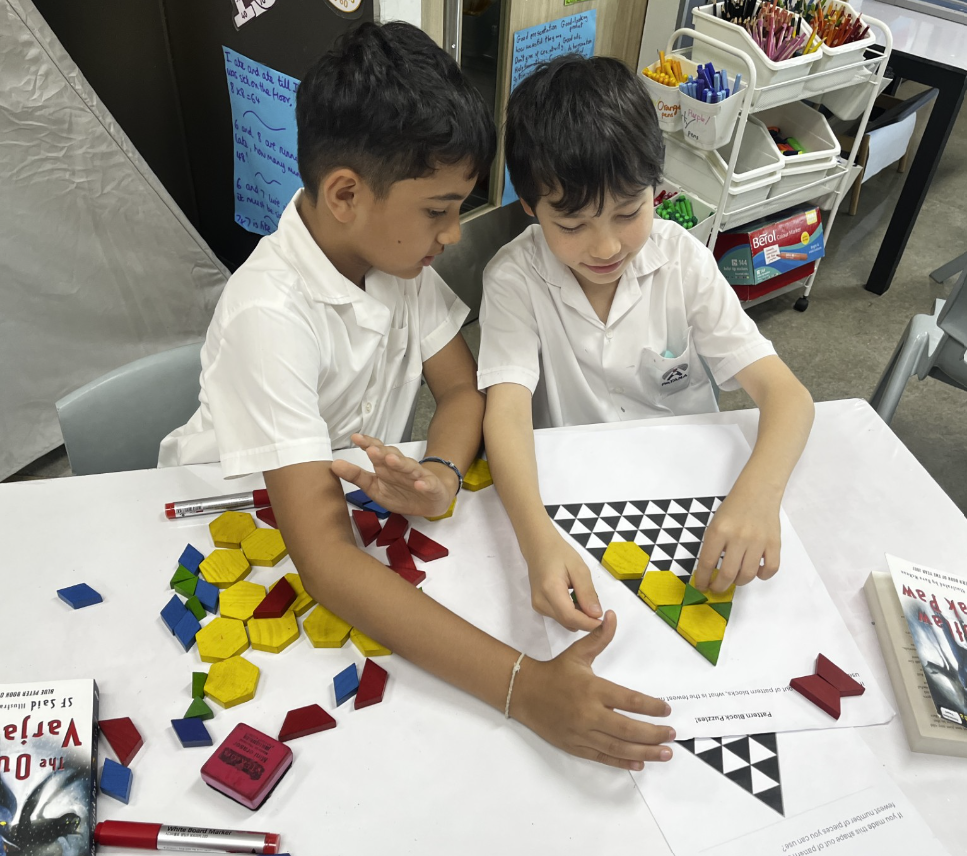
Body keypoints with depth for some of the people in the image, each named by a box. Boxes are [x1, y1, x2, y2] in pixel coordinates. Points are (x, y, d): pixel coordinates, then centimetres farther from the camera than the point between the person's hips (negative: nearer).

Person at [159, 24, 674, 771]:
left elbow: (463, 387, -7)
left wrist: (442, 474, -31)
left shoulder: (394, 249, -14)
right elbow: (324, 559, -41)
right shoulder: (270, 317, -36)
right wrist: (523, 686, -49)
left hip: (349, 500, 6)